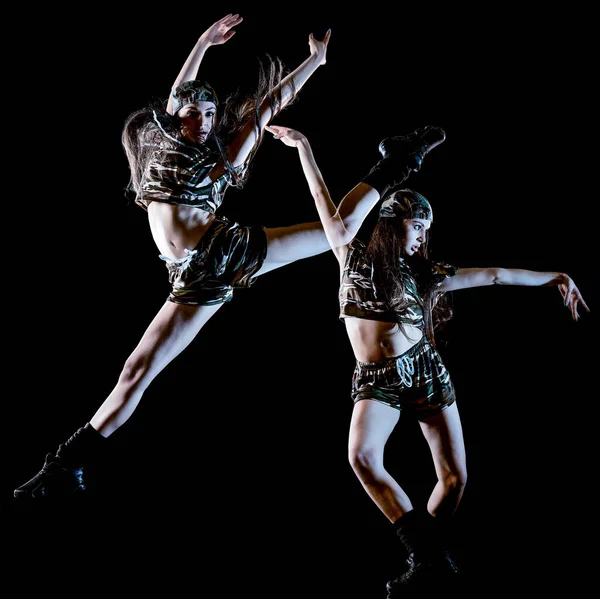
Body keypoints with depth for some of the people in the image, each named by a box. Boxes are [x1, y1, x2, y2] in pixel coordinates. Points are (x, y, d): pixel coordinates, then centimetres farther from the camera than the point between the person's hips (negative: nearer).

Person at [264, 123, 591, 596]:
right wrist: (305, 150, -13)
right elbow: (332, 213, -7)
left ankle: (427, 561, 12)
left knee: (455, 476, -4)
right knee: (363, 456, -29)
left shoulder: (424, 273, 8)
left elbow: (493, 275, 11)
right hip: (376, 381, -3)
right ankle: (426, 555, -25)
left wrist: (554, 277, 14)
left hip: (425, 371, 3)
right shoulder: (354, 256, 3)